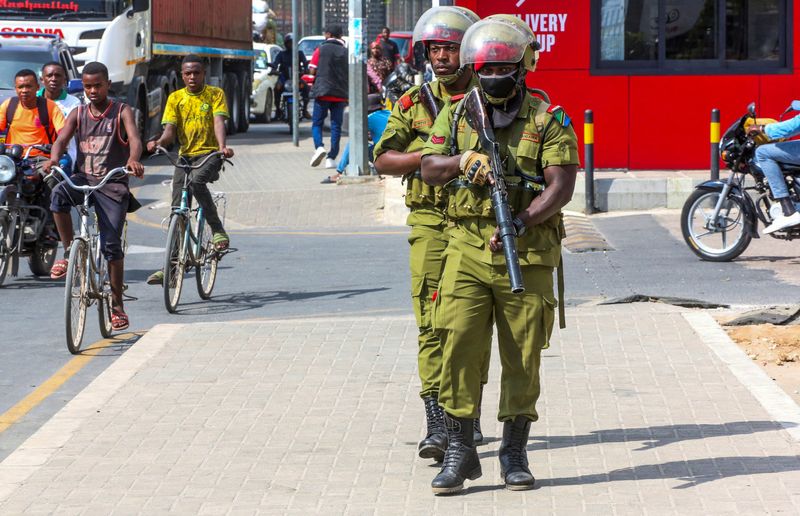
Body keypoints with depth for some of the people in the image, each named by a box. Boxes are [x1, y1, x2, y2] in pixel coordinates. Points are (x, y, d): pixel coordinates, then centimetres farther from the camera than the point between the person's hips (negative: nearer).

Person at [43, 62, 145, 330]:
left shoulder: (122, 111, 0)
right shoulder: (78, 114, 9)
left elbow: (135, 139, -16)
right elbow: (62, 138, -5)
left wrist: (133, 159, -40)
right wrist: (54, 157, -30)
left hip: (113, 183, -2)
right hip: (83, 177, 2)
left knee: (112, 245, -6)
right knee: (59, 194, -33)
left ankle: (117, 305, 6)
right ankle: (69, 252, -16)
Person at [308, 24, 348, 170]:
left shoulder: (321, 50, -2)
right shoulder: (346, 52, 5)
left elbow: (312, 70, -3)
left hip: (322, 92, -2)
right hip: (341, 94, 2)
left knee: (317, 122, 7)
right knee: (336, 125, 6)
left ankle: (319, 147, -19)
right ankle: (331, 158, 2)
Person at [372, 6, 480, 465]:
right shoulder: (414, 103, 8)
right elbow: (383, 160, 5)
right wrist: (428, 156, -11)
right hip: (431, 224, 0)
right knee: (433, 323, -8)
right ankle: (437, 425, -10)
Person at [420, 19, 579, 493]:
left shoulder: (547, 119, 0)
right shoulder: (457, 114, 10)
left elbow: (562, 185, -8)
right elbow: (429, 169, 2)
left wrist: (520, 223, -21)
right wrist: (461, 159, -19)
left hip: (526, 253, -2)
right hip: (468, 249, 2)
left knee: (523, 356, 3)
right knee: (459, 346, -6)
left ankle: (515, 453, 15)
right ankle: (460, 451, 2)